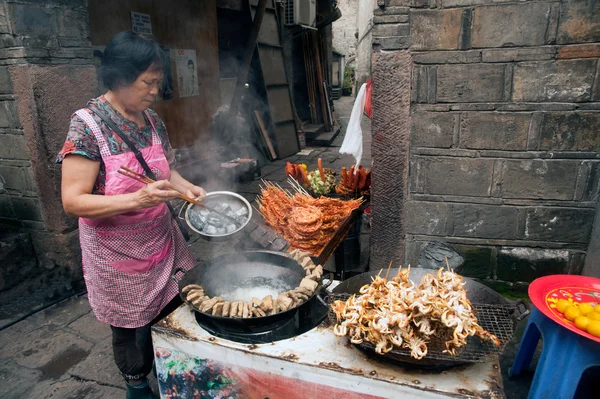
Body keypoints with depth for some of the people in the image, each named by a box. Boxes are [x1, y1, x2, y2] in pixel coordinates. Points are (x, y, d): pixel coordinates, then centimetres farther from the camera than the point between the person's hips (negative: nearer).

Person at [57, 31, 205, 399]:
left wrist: (188, 187, -6)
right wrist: (137, 200, -32)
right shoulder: (88, 124, -18)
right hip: (119, 255, -5)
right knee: (132, 328, 15)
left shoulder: (152, 120, 1)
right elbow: (73, 201, -20)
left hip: (161, 241, 6)